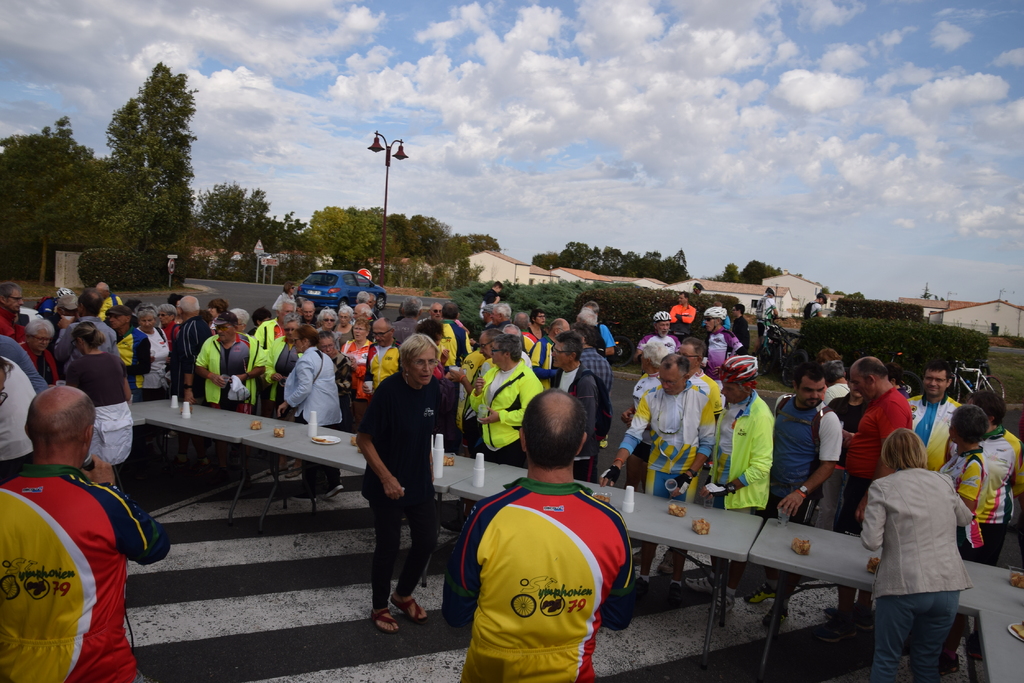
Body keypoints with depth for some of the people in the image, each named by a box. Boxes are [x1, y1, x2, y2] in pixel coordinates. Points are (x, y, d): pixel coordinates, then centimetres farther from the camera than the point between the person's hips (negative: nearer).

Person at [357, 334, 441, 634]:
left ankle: (403, 594, 38)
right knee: (388, 546, 7)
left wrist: (428, 463, 11)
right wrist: (386, 477, -20)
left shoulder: (432, 387, -4)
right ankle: (379, 607, 31)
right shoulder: (389, 390, -23)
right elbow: (363, 439, -17)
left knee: (427, 540, 12)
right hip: (389, 485, -6)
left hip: (420, 482, 6)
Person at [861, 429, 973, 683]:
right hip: (947, 586, 4)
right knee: (928, 661, 19)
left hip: (903, 587, -4)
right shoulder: (943, 482, 7)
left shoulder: (882, 487, -6)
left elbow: (871, 541, -11)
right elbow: (965, 518, 26)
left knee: (886, 660, 12)